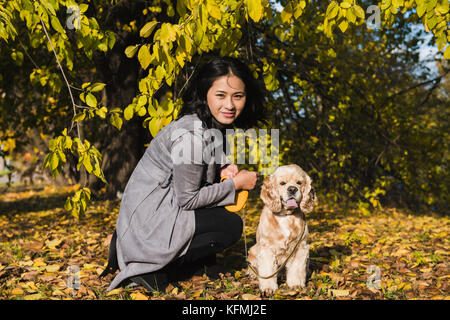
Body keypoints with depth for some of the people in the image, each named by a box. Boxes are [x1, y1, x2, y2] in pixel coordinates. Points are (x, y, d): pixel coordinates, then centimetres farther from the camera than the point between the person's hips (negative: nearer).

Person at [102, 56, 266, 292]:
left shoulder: (213, 126, 4)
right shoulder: (191, 135, -25)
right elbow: (187, 199, -20)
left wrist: (221, 170, -2)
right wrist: (235, 184, -13)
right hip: (148, 219, -9)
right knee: (231, 226, -12)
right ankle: (152, 269, -8)